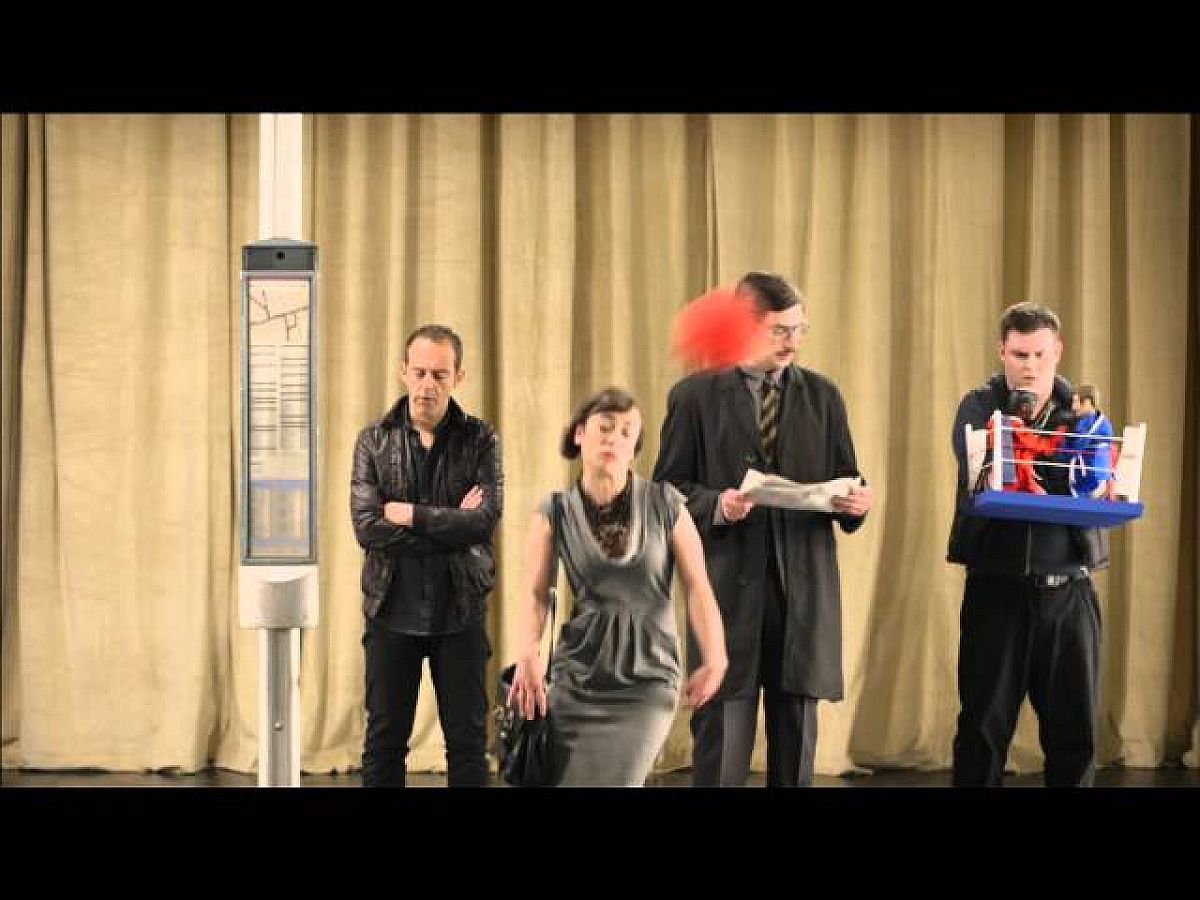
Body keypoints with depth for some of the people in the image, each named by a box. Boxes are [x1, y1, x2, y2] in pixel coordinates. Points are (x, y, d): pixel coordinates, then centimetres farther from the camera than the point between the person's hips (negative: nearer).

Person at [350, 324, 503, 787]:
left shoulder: (480, 440, 0)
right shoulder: (373, 440, 1)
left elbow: (484, 521, -13)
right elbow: (366, 527, -11)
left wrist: (408, 514, -13)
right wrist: (451, 526, -13)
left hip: (460, 613, 0)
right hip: (392, 611, 0)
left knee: (468, 742, 6)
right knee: (384, 744, 8)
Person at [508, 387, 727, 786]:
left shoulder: (665, 504, -4)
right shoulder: (554, 512, -1)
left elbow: (698, 587, -8)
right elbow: (536, 593, -9)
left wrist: (713, 660, -22)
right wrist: (529, 654, -29)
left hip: (647, 681, -2)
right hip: (577, 678, 2)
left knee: (615, 781, -12)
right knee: (566, 778, 5)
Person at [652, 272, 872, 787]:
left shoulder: (822, 395, 11)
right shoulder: (694, 396, 2)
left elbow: (843, 480, 13)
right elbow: (667, 489, 2)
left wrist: (855, 501, -9)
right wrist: (716, 505, -17)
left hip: (804, 589, 3)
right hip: (728, 588, -3)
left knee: (796, 742, 8)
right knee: (721, 748, -3)